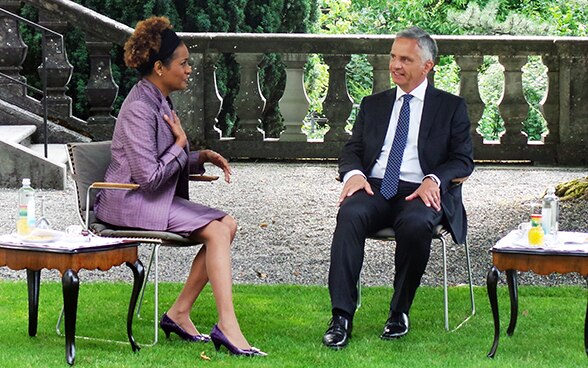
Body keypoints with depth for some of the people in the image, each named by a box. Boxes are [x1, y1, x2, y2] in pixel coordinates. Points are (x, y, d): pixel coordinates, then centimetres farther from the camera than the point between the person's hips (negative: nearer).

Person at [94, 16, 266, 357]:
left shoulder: (161, 102, 13)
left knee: (228, 225, -5)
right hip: (133, 204, -10)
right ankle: (227, 326, -26)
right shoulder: (140, 108, -18)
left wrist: (202, 157, 5)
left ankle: (179, 313, -4)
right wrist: (180, 144, -9)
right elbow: (149, 177, -23)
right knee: (217, 230, -22)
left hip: (156, 198, 10)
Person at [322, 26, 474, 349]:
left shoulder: (451, 107, 14)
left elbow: (463, 159, 7)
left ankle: (399, 312, -21)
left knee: (415, 224, -38)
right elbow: (351, 150, 17)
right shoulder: (373, 105, 23)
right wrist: (353, 173, -8)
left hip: (420, 192, -2)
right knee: (350, 216, -32)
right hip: (374, 188, 3)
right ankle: (341, 317, -36)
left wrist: (434, 180, -14)